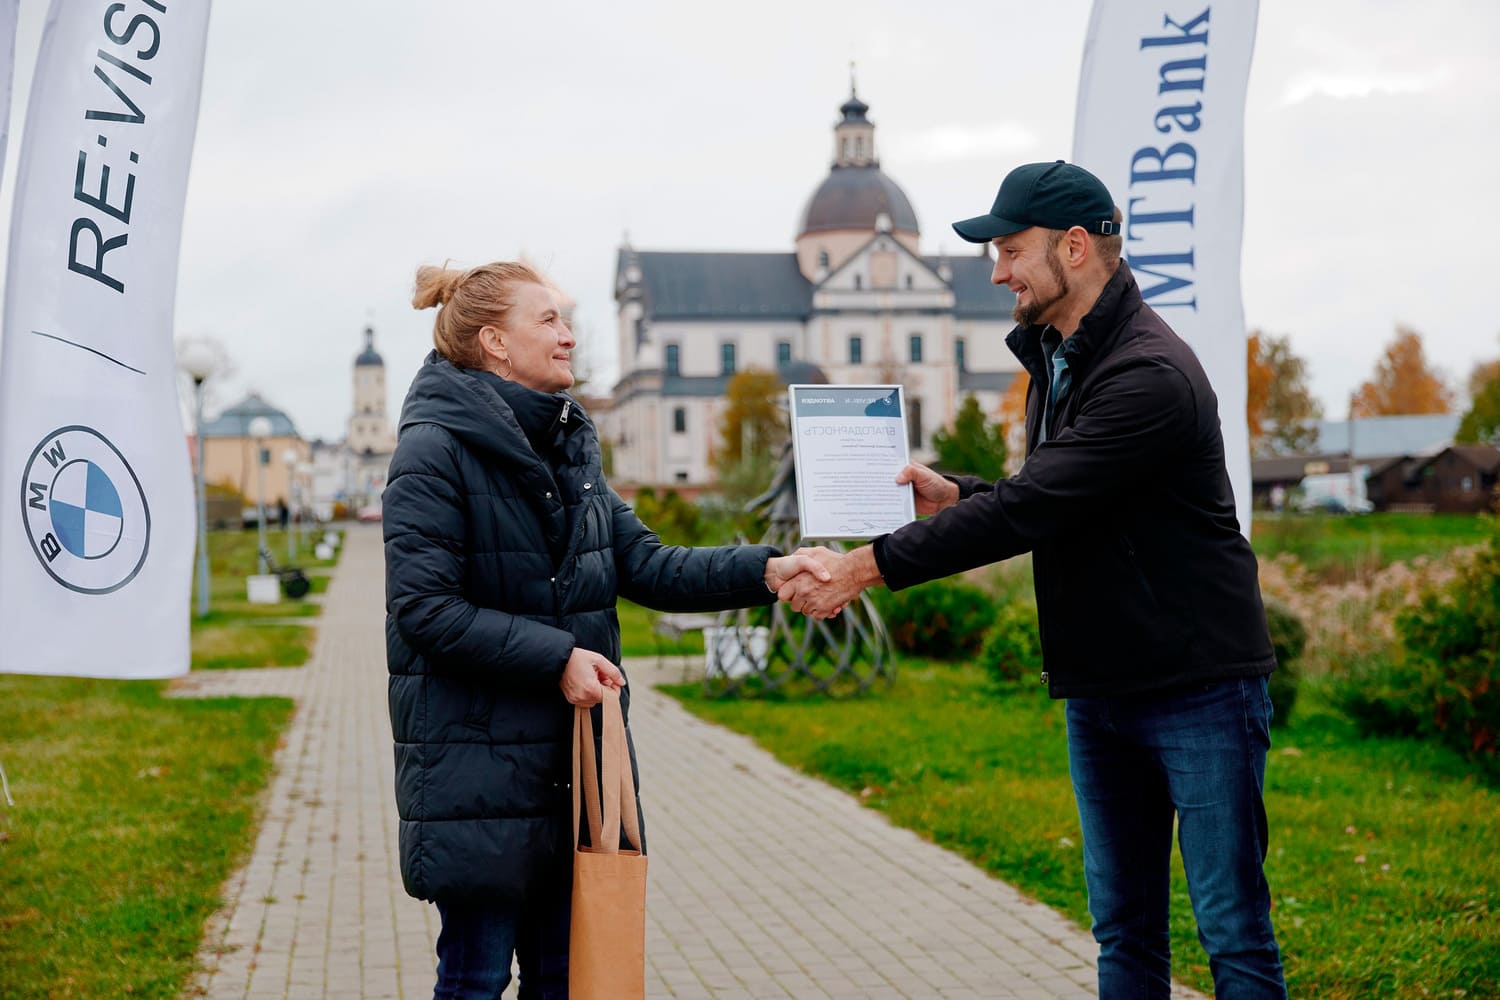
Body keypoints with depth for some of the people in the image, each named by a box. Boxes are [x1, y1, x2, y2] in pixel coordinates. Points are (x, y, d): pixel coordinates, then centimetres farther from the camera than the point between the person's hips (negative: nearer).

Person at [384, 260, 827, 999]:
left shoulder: (568, 447, 13)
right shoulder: (435, 450, -11)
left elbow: (644, 564, 7)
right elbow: (424, 608, -17)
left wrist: (763, 571, -6)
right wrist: (556, 656, -21)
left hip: (574, 762, 7)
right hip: (478, 764, -7)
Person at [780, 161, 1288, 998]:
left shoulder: (1150, 374, -20)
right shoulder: (1056, 359, 11)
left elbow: (1031, 509, -27)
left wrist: (872, 565, -24)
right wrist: (956, 496, 0)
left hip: (1198, 685, -9)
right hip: (1101, 687, 9)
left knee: (1233, 928, 1)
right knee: (1125, 929, 14)